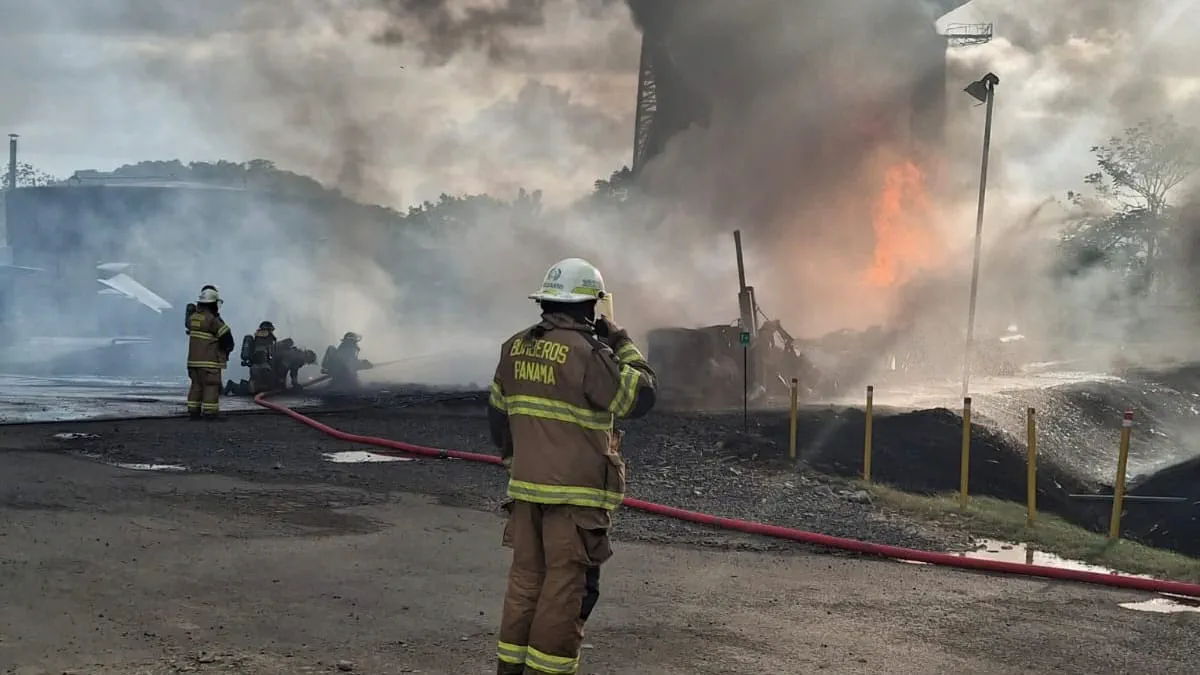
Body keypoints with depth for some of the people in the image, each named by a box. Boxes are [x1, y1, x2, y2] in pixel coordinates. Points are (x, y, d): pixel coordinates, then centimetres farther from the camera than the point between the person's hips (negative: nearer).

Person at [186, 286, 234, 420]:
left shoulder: (193, 317, 6)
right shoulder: (212, 320, -16)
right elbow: (226, 337, -12)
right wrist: (227, 349, 7)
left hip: (193, 359, 7)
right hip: (209, 361, -7)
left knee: (197, 385, 13)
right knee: (211, 386, -3)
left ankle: (194, 412, 13)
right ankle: (209, 413, -7)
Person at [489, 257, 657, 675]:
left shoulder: (515, 349, 7)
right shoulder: (587, 353, -16)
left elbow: (498, 414, 16)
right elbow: (641, 396, -9)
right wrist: (620, 342, 1)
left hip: (525, 488, 7)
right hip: (575, 492, -7)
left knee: (525, 579, 14)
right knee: (566, 586, -1)